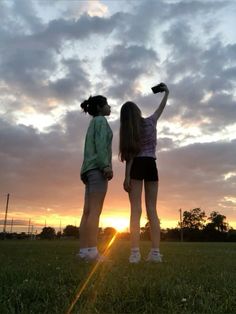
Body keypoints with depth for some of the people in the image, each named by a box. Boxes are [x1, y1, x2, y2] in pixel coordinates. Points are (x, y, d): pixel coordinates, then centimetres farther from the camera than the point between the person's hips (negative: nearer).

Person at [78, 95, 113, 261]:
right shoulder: (100, 120, 4)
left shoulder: (92, 125, 30)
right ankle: (92, 251, -23)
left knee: (88, 212, -1)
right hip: (97, 168, -9)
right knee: (95, 210, -18)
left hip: (89, 169, 9)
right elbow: (101, 144, -12)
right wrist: (106, 165, -23)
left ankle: (84, 251, -6)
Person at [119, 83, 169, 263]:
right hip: (151, 166, 3)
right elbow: (161, 108, 24)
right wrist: (166, 93, 40)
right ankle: (156, 252, -5)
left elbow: (130, 156, -9)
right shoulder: (150, 122, 7)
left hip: (137, 166, -2)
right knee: (152, 209, 1)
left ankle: (135, 252, -13)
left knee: (136, 209, -7)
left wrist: (126, 176, -11)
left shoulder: (128, 132, 0)